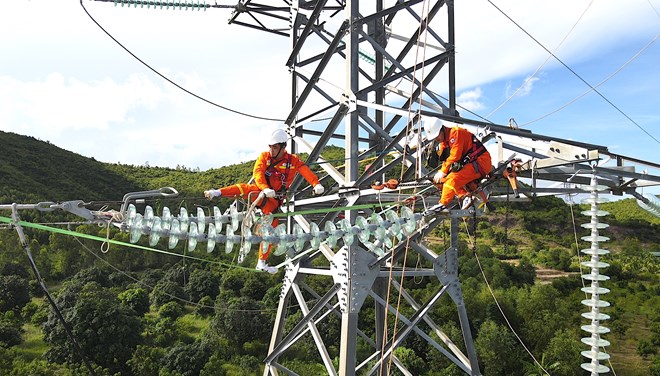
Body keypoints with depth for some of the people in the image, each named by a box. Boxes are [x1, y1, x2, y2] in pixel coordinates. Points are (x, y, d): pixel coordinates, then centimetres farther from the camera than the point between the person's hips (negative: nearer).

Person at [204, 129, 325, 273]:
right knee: (242, 188, -32)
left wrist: (316, 184, -37)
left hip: (274, 200, 1)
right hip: (260, 191, 0)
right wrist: (265, 188, -38)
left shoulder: (292, 160, -6)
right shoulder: (264, 156, -6)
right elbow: (257, 173, -20)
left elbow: (306, 171, -19)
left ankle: (262, 263, 10)